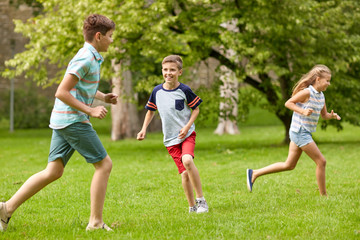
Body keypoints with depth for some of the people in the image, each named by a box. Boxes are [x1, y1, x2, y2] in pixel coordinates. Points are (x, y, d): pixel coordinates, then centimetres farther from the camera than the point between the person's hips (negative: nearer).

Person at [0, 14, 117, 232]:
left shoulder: (92, 58, 18)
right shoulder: (85, 59, -14)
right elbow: (61, 92, -19)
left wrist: (103, 97, 18)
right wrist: (90, 110, -18)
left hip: (63, 121, 10)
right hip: (74, 120, -10)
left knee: (53, 172, 7)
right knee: (104, 164, -4)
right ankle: (96, 222, -2)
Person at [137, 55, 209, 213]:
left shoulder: (184, 91, -7)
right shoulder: (157, 91, 3)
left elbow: (195, 109, 2)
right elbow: (151, 111, 18)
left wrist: (187, 126, -12)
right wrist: (144, 129, 7)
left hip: (187, 134, -3)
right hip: (170, 139, 3)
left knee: (187, 160, -29)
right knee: (185, 173, -4)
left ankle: (201, 200, -19)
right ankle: (192, 207, 9)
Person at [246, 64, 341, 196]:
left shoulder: (321, 96, 11)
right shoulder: (307, 92, -15)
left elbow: (324, 115, 20)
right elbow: (288, 103, -13)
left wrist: (332, 115, -2)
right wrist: (303, 111, -25)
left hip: (304, 133, 9)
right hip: (300, 132, -9)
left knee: (289, 165, 13)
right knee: (321, 162, -5)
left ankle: (254, 173, 17)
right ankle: (323, 195, 5)